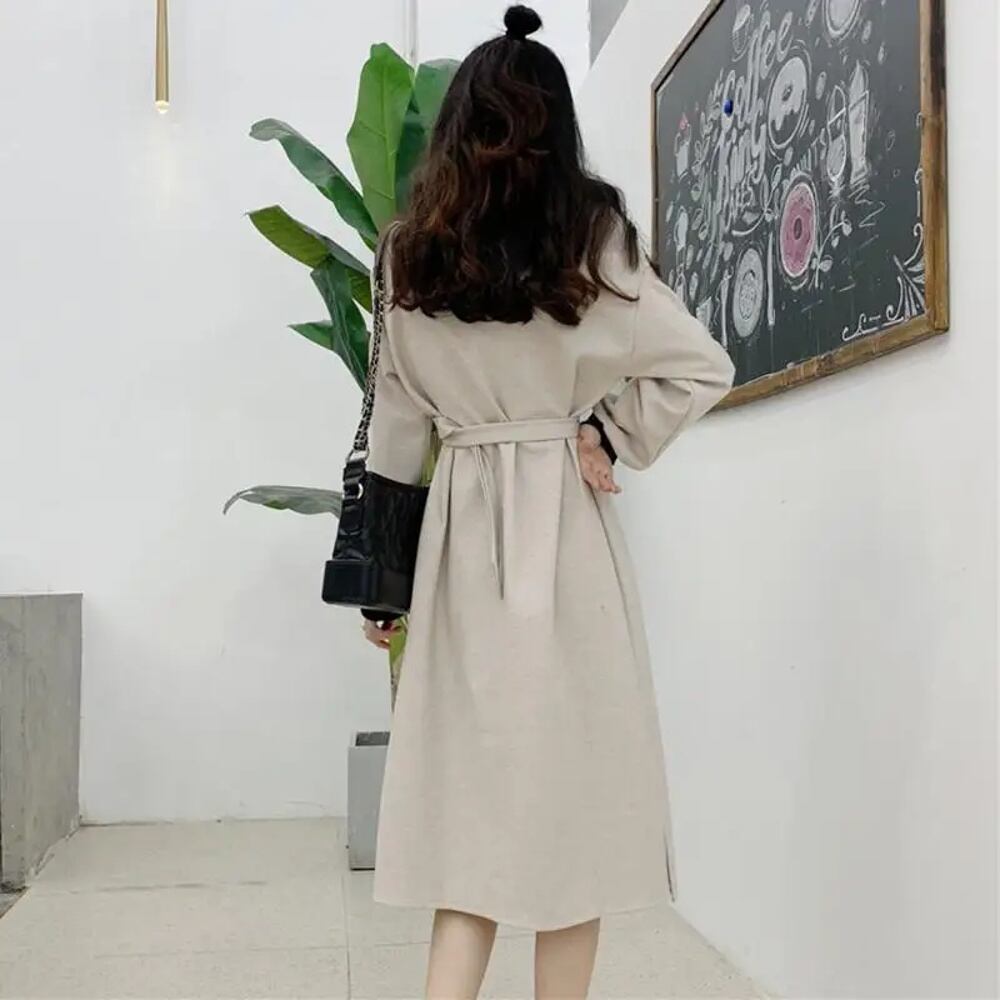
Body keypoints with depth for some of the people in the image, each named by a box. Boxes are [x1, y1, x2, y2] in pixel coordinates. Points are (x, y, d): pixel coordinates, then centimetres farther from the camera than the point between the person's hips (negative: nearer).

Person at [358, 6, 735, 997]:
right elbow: (703, 369, -8)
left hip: (460, 529, 3)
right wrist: (608, 435, 4)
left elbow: (395, 426, 8)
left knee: (474, 789, 8)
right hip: (561, 523, -2)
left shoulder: (412, 254, 5)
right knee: (568, 787, 7)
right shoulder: (591, 236, -3)